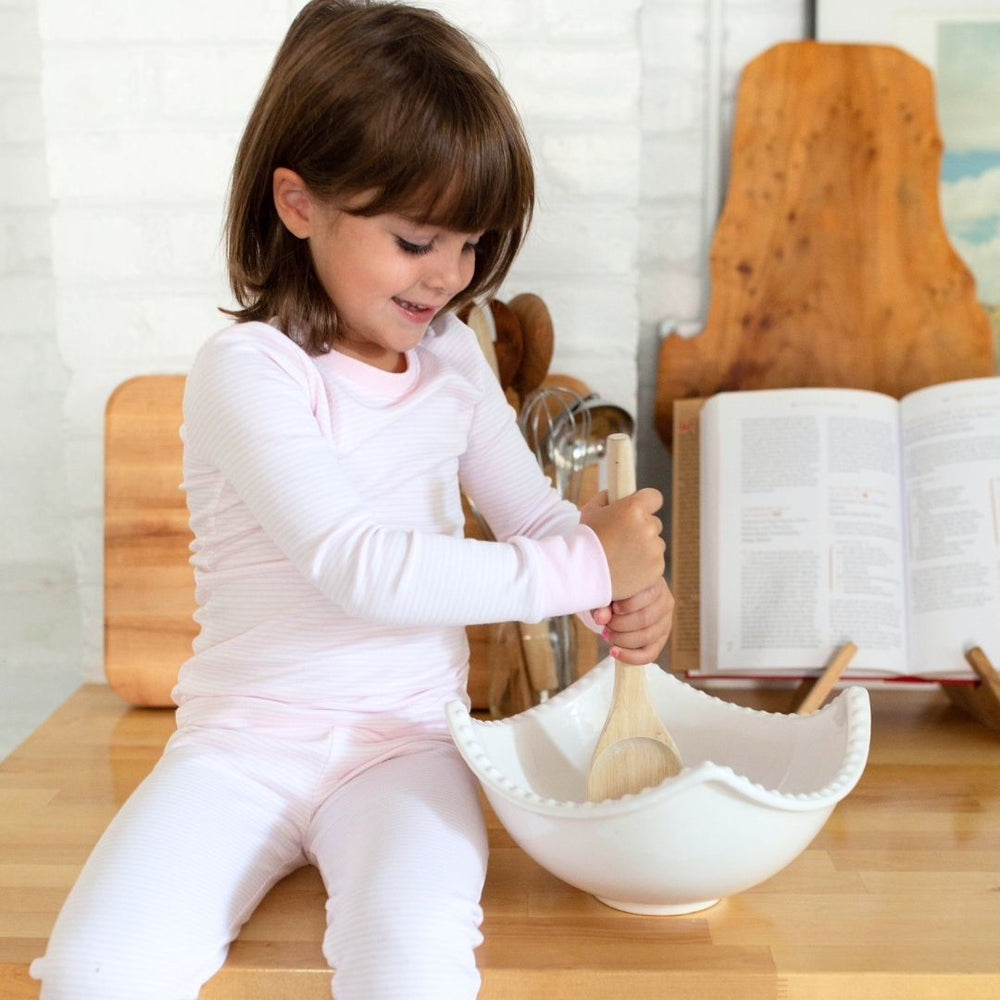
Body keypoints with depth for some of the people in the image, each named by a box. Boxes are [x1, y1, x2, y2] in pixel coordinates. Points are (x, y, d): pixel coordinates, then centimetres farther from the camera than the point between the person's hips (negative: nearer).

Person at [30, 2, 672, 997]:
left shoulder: (453, 358, 7)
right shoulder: (247, 368, -12)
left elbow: (535, 513, 12)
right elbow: (361, 567, -23)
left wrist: (627, 589, -10)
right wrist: (581, 567, -22)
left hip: (405, 739, 3)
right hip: (245, 738, -2)